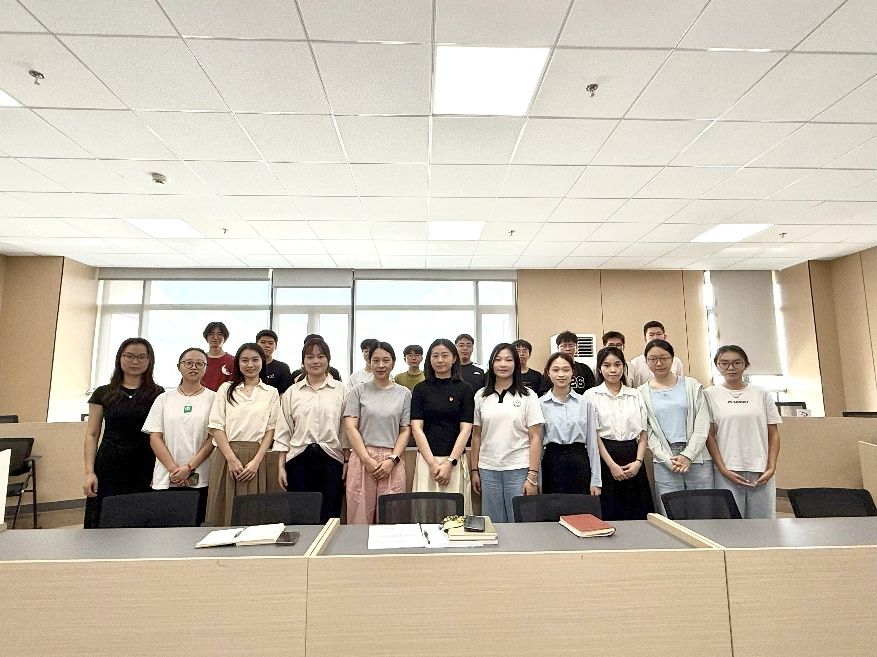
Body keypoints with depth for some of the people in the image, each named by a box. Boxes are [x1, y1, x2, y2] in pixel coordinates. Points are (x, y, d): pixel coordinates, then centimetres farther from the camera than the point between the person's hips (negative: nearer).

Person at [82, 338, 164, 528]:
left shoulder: (158, 394, 3)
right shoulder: (103, 393, 8)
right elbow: (92, 435, 8)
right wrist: (89, 472, -1)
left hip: (144, 472, -1)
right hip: (108, 471, 2)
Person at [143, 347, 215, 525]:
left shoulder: (213, 399, 3)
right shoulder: (164, 398, 10)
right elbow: (155, 437, 4)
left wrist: (189, 467, -10)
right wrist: (173, 469, -7)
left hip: (200, 479, -2)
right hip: (166, 479, 2)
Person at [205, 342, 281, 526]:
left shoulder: (271, 393, 9)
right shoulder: (226, 389, 10)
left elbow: (271, 430, 3)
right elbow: (216, 427, 2)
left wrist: (256, 461, -9)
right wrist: (232, 459, -9)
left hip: (258, 458, 0)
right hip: (227, 455, 1)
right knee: (227, 510, 1)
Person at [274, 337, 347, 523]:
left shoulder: (341, 390, 3)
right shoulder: (292, 392, 7)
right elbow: (283, 432, 8)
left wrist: (348, 463, -1)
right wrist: (281, 466, 3)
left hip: (331, 459, -1)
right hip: (298, 459, 1)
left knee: (329, 519, 3)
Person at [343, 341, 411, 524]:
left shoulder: (404, 393, 9)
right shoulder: (358, 391, 6)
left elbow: (405, 430, 7)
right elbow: (350, 427, 0)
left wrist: (392, 460, -6)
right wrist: (368, 460, -9)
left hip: (392, 462, 1)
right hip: (362, 458, 0)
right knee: (360, 517, 2)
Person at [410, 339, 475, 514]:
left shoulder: (464, 389, 2)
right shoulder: (421, 389, 5)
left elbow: (465, 429, -2)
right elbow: (417, 428, -1)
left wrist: (449, 463, -10)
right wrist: (432, 463, -9)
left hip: (455, 460, -1)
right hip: (426, 459, 1)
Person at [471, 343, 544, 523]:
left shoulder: (528, 396, -1)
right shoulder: (481, 396, 6)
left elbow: (535, 438, -3)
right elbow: (476, 436, 9)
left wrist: (532, 476, -9)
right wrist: (474, 470, 7)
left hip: (518, 469, -2)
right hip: (488, 470, 2)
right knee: (493, 525, 10)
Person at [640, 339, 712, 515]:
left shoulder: (692, 385, 7)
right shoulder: (642, 393, 5)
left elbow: (702, 425, 1)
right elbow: (647, 432, 2)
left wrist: (688, 455, -8)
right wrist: (668, 460, -8)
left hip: (697, 458, 1)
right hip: (664, 463, 0)